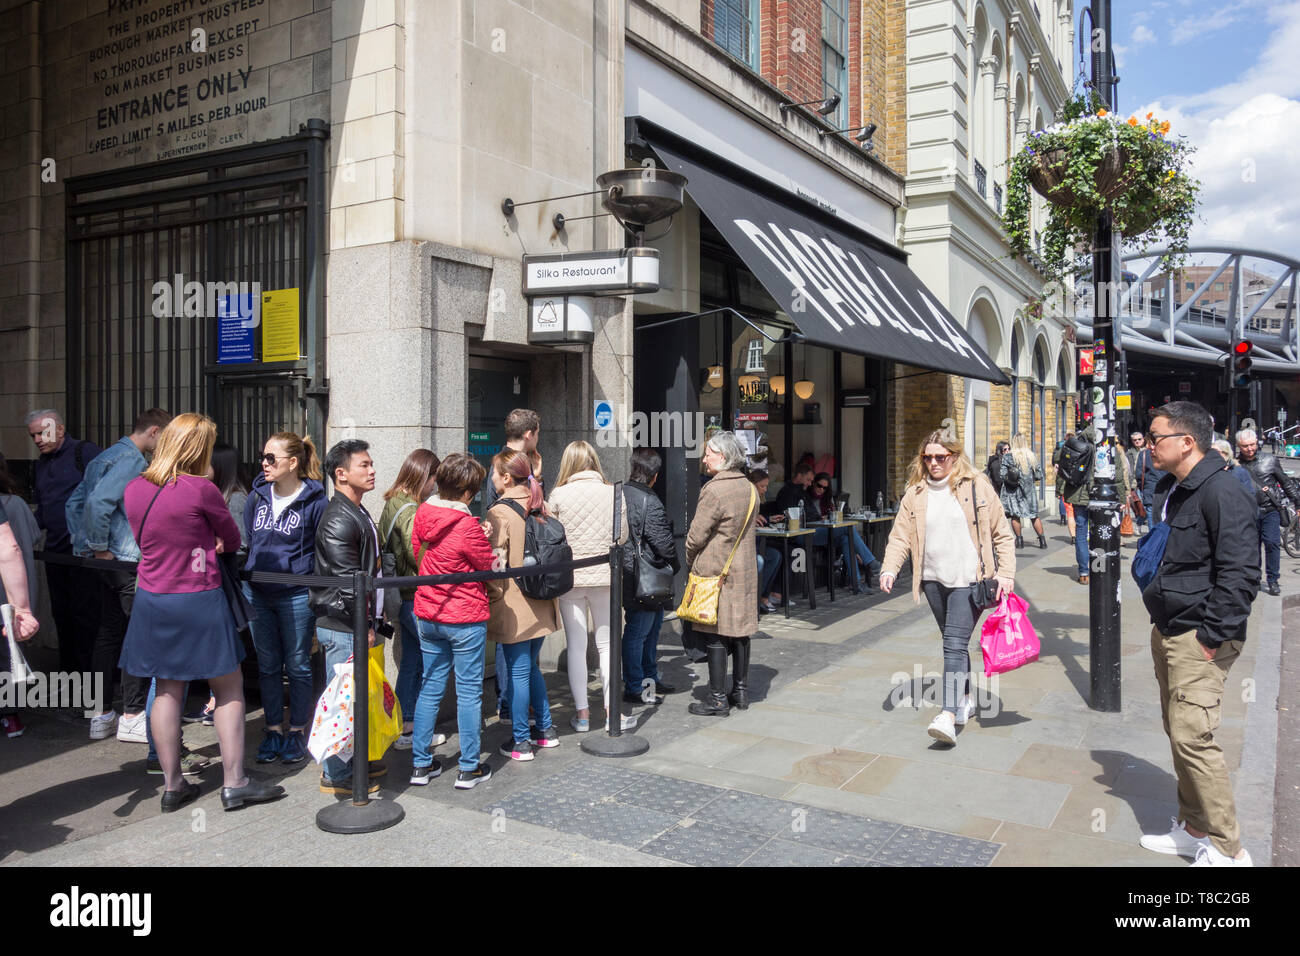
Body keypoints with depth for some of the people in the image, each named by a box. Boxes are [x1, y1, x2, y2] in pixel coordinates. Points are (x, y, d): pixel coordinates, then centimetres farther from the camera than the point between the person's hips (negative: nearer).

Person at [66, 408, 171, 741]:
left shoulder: (107, 456, 17)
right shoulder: (131, 459, -13)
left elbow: (74, 502, 20)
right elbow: (97, 502, -25)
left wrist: (83, 545, 16)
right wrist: (100, 548, -16)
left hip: (107, 563, 10)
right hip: (127, 561, -10)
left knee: (108, 634, 13)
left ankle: (101, 715, 20)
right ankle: (133, 716, 3)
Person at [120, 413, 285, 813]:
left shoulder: (133, 490, 2)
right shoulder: (201, 490, -16)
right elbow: (232, 538, -1)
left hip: (151, 600, 6)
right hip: (198, 601, -6)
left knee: (168, 690, 14)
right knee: (229, 687, 7)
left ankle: (172, 785, 21)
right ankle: (234, 782, 11)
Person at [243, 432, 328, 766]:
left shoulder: (314, 501, -9)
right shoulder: (257, 497, 6)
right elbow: (245, 542, 16)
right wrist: (241, 580, 9)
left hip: (296, 596, -5)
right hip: (257, 594, 5)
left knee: (297, 666, 7)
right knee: (267, 665, 14)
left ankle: (297, 731, 22)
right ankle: (273, 729, 27)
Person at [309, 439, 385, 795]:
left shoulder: (358, 513, 15)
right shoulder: (339, 519, -18)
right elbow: (347, 581, -21)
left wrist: (370, 621, 21)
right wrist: (364, 626, -16)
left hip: (354, 623, 10)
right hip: (342, 625, -10)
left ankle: (353, 760, 31)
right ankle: (337, 775, 10)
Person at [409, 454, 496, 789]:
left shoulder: (422, 514, -2)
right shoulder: (469, 527, -21)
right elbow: (491, 569, -8)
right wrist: (486, 542, 7)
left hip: (427, 615, 6)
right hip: (465, 618, -6)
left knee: (429, 688, 15)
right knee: (469, 692, 5)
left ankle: (421, 764, 21)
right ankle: (469, 768, 14)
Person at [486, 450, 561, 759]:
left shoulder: (499, 512, -15)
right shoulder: (539, 507, 7)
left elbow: (495, 563, -18)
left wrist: (493, 598, -6)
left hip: (513, 607, -7)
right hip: (540, 605, 7)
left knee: (518, 671, 1)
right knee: (532, 667, 19)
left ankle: (521, 741, 10)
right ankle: (545, 730, 27)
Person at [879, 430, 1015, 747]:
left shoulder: (977, 486, -1)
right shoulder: (915, 494, 8)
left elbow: (1002, 534, 3)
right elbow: (900, 536, 5)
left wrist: (1005, 574, -6)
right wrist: (889, 569, -11)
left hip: (968, 580, -4)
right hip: (933, 580, 5)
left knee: (955, 643, -15)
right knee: (953, 643, 16)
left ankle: (949, 716, -20)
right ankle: (966, 699, 33)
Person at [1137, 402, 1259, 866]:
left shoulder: (1221, 492, -17)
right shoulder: (1169, 490, 12)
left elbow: (1241, 572, -21)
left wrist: (1213, 634, -19)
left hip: (1200, 639, -10)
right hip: (1167, 631, 10)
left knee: (1192, 735, -10)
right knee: (1177, 730, 15)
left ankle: (1227, 849, 3)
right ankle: (1193, 828, 28)